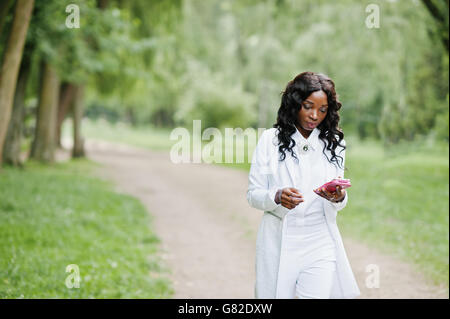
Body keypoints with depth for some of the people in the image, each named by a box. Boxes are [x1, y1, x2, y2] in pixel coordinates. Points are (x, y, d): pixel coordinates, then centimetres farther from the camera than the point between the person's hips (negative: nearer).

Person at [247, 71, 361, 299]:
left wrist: (338, 197, -15)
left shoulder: (333, 143, 9)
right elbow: (253, 195, -1)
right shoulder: (270, 140, 1)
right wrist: (277, 196, -22)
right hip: (278, 240, -1)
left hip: (320, 244, 1)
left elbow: (338, 204, 8)